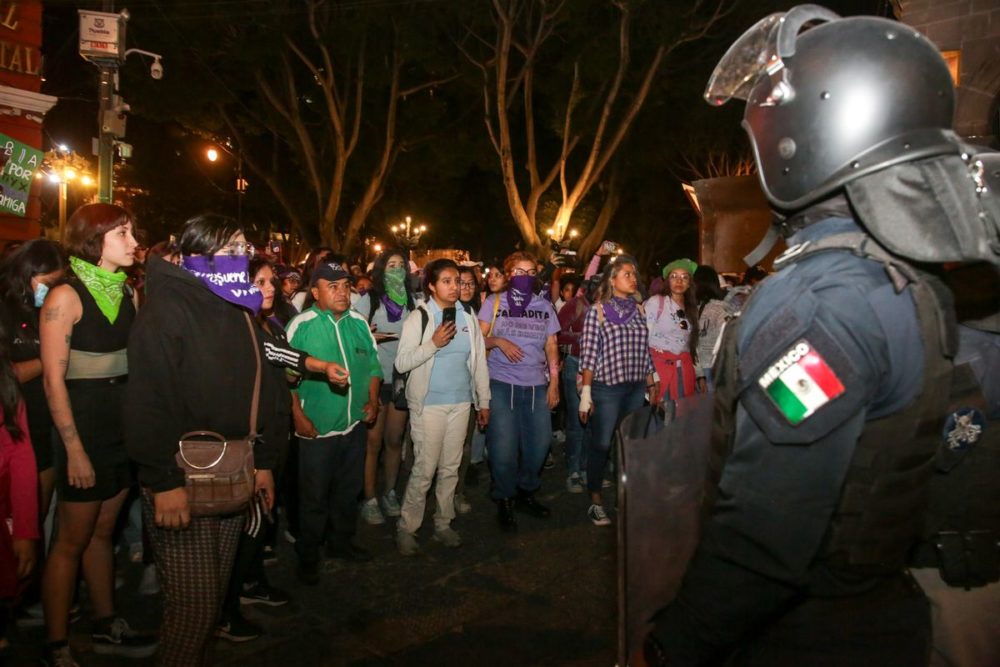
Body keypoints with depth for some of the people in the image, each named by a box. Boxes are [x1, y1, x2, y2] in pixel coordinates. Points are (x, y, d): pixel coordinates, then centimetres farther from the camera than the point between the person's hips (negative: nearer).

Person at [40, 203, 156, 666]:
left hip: (123, 426, 6)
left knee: (102, 531, 18)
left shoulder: (127, 293, 7)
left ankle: (106, 627, 31)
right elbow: (53, 379, -15)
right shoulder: (66, 296, -12)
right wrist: (74, 450, -16)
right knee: (72, 540, 6)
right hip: (84, 427, -6)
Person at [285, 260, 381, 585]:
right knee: (314, 497, 7)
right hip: (317, 428, -5)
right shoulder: (301, 325, -12)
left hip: (355, 424, 5)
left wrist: (373, 401, 2)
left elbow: (373, 364, 12)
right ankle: (308, 556, 26)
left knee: (349, 490, 19)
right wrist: (298, 416, -16)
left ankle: (341, 541, 39)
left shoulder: (359, 323, 3)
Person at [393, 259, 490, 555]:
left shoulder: (468, 317, 4)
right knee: (424, 469, -2)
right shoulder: (418, 319, -6)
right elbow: (402, 363, -11)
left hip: (461, 403, 4)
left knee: (451, 468, 12)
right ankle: (406, 528, 13)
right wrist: (433, 344, -22)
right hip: (429, 405, -4)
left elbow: (479, 361, 9)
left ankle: (443, 523, 27)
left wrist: (484, 401, 9)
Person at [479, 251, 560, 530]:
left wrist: (554, 383, 5)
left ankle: (526, 492, 28)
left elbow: (551, 347, 12)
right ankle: (505, 500, 18)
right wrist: (498, 341, -17)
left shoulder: (545, 307, 11)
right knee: (503, 447, -2)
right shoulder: (494, 302, 4)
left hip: (536, 385, 3)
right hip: (501, 384, -3)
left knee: (539, 443, 5)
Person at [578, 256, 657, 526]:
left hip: (636, 388, 5)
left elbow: (644, 352, 13)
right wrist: (586, 393, -11)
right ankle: (596, 502, 14)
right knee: (601, 445, 2)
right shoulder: (597, 310, -4)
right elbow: (588, 354, -8)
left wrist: (651, 385, 12)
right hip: (607, 386, -5)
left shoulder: (639, 309, 10)